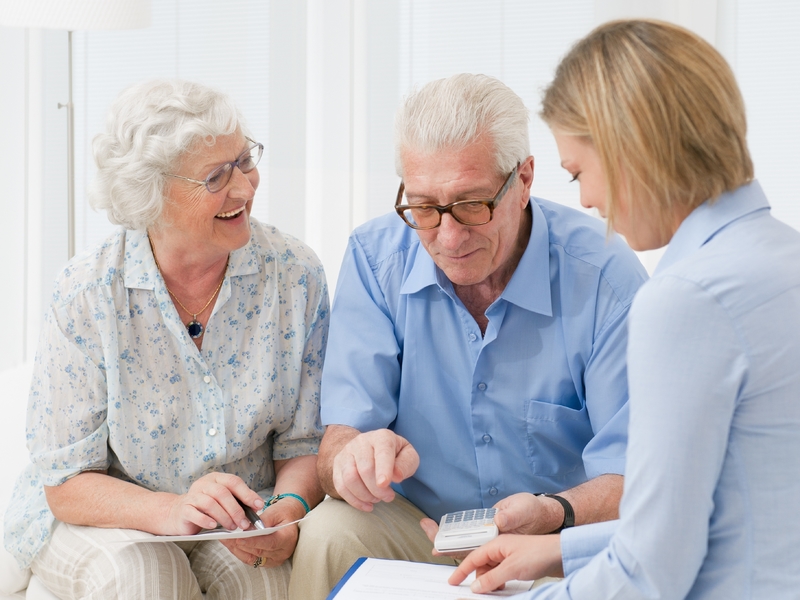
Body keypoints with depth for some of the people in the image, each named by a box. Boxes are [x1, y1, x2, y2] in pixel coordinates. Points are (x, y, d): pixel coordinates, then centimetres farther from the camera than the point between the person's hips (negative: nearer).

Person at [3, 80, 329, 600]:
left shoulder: (294, 274, -8)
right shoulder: (86, 295, -15)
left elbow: (305, 441, 0)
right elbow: (66, 482, -13)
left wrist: (289, 509, -24)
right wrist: (170, 509, -33)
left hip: (244, 518, 1)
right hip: (105, 517, -1)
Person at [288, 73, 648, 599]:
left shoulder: (605, 276, -14)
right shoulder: (375, 257, -4)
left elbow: (630, 477, -14)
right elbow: (342, 437, -9)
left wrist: (554, 515, -37)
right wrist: (354, 457, -35)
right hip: (414, 530, 0)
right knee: (331, 532, -30)